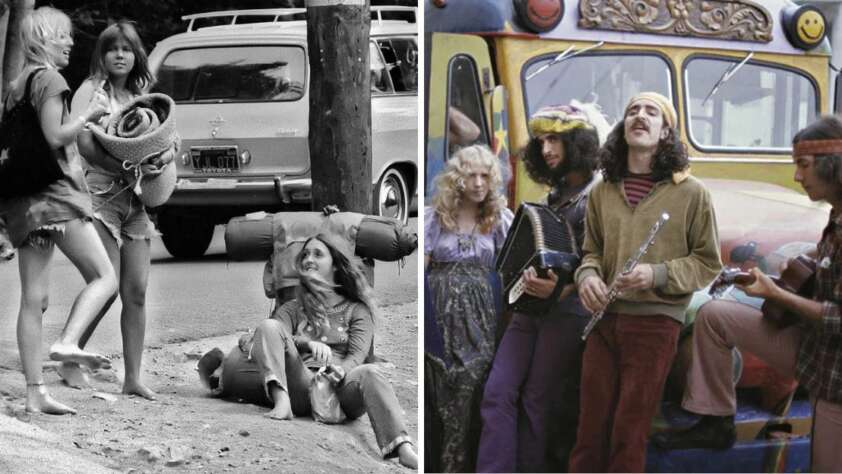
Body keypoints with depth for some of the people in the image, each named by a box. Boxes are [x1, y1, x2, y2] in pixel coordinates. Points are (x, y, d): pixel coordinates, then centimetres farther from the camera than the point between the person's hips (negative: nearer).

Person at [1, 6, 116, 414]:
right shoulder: (49, 78, -6)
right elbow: (55, 136, -16)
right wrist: (88, 114, -2)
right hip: (54, 192, -8)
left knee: (34, 298, 5)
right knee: (104, 278, -5)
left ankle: (34, 392, 4)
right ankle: (68, 341, -24)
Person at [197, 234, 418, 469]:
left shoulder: (357, 310, 22)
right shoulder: (293, 308, 25)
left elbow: (357, 356, 5)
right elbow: (272, 336, 3)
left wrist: (340, 370, -20)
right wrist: (307, 343, -19)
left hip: (340, 386, -1)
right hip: (300, 383, 1)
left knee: (368, 373, -35)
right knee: (269, 326, -17)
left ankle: (404, 450, -57)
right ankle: (281, 401, -40)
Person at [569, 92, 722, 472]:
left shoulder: (691, 193, -2)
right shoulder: (602, 192, 10)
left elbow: (708, 263, -1)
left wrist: (657, 275, -16)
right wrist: (587, 276, -5)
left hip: (655, 321, -3)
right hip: (604, 319, 3)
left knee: (629, 437, 4)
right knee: (590, 431, 6)